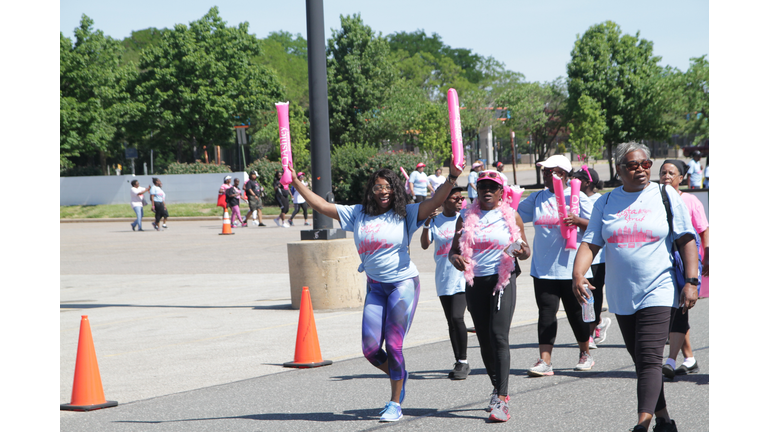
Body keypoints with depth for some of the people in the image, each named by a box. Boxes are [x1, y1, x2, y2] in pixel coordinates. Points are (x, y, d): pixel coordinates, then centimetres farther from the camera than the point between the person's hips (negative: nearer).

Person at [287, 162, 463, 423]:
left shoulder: (405, 215, -3)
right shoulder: (357, 215, 7)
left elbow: (435, 202, -15)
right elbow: (322, 206, 10)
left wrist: (452, 178, -29)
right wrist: (296, 183, 5)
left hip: (403, 284, -4)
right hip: (375, 287, 4)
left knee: (394, 345, -6)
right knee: (370, 348, -1)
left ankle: (395, 404, 6)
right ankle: (399, 376, 30)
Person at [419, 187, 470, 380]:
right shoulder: (435, 220, 5)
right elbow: (425, 245, -3)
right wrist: (427, 223, -16)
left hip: (462, 276, -3)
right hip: (443, 278, 3)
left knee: (457, 317, -16)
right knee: (451, 321, 8)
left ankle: (463, 361, -5)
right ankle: (458, 362, 17)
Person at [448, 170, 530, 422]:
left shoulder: (511, 216, 5)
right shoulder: (466, 217, 10)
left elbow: (525, 250, 8)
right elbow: (454, 250, 14)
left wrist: (522, 252, -16)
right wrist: (455, 258, -10)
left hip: (503, 280, -4)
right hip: (475, 282, 4)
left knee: (499, 336, -16)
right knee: (484, 340, 8)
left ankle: (502, 400, -20)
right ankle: (498, 389, 26)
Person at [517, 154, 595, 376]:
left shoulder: (577, 197, -2)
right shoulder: (537, 198, 13)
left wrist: (577, 221, -20)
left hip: (571, 266, -4)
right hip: (544, 267, 4)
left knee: (576, 312, 6)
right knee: (546, 312, -5)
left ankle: (585, 354, 26)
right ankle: (544, 361, -10)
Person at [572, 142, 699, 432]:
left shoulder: (666, 196, 1)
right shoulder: (605, 202, 8)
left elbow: (686, 240, 0)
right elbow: (590, 243, 3)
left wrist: (691, 281, -9)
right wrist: (578, 274, -15)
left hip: (657, 293, -5)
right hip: (621, 296, 5)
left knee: (650, 359, -16)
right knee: (641, 362, 12)